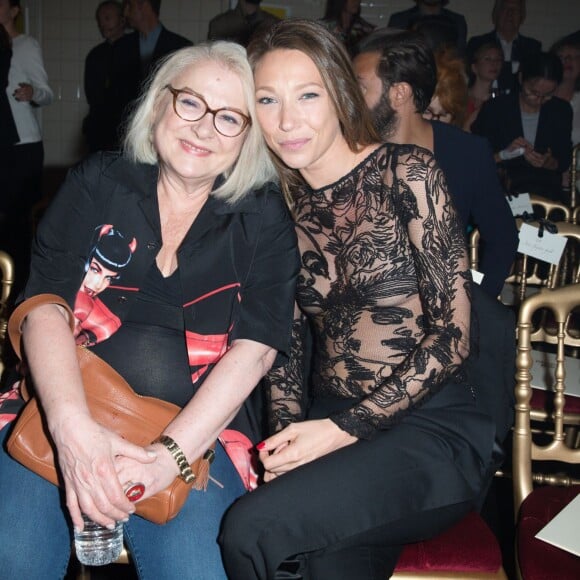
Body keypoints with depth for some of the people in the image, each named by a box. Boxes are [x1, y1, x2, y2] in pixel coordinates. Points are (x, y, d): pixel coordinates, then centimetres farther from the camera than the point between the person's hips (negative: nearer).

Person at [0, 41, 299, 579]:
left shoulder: (263, 218, 4)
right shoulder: (97, 183, 6)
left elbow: (255, 348, -7)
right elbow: (45, 306, -4)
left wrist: (167, 456, -20)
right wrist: (71, 426, -23)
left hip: (196, 429, 0)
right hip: (58, 414, 1)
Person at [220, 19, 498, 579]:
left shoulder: (405, 173, -6)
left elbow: (452, 334, -9)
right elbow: (286, 343, 11)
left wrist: (344, 429, -13)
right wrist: (286, 435, -6)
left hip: (430, 428, -3)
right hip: (327, 427, 4)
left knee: (251, 528, -24)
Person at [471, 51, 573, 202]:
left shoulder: (562, 111, 9)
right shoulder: (494, 108, -1)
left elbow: (565, 161, 13)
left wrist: (548, 163, -10)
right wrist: (503, 154, -20)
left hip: (547, 191, 3)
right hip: (500, 192, -2)